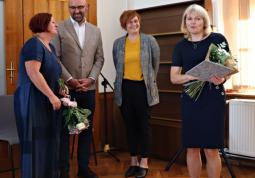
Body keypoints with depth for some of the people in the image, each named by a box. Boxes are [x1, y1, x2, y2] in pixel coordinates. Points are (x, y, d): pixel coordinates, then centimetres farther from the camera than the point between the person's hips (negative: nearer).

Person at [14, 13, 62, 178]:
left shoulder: (50, 47, 14)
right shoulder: (34, 44, -14)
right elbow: (33, 73, -24)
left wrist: (61, 87, 6)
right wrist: (52, 96, -21)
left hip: (47, 102, 9)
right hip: (34, 102, -9)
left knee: (49, 141, 14)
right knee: (36, 142, 0)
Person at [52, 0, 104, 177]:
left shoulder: (96, 31, 10)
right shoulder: (60, 28, -1)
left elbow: (99, 59, 9)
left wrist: (90, 79, -6)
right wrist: (69, 79, -13)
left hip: (88, 88, 4)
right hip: (66, 88, -3)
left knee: (87, 129, 9)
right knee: (64, 129, 4)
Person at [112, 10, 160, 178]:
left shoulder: (149, 40, 0)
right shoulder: (118, 43, 6)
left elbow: (156, 63, 8)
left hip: (143, 87, -2)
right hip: (125, 88, 3)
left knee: (143, 125, 1)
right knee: (130, 125, 9)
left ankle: (144, 163, 10)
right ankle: (134, 161, 19)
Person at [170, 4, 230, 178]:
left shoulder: (218, 39, -1)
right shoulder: (181, 46, 8)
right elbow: (174, 77, 5)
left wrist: (222, 79, -20)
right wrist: (191, 76, -15)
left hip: (213, 98, -3)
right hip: (190, 99, 3)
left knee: (211, 149, -2)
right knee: (192, 148, 8)